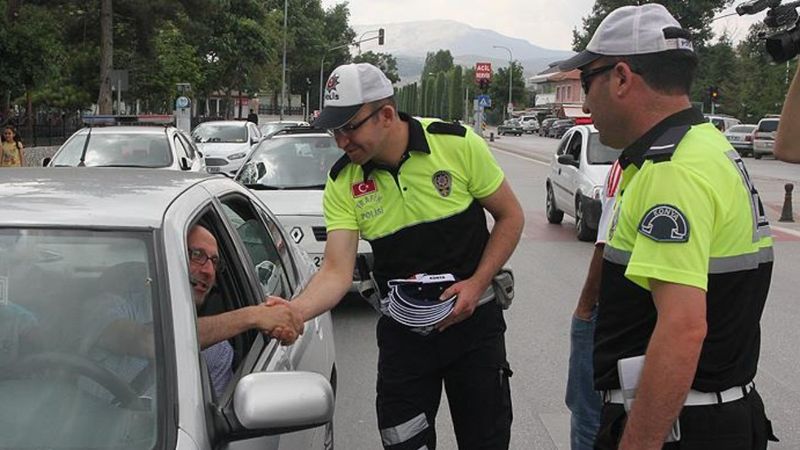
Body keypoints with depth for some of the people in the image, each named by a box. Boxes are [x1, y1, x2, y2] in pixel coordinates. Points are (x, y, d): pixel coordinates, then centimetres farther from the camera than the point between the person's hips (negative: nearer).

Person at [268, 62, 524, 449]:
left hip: (473, 320, -1)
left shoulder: (458, 144, -15)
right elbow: (336, 272, -15)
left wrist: (477, 284, -15)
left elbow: (510, 217, -4)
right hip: (402, 331, 2)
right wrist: (294, 310, -35)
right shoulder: (342, 184, -9)